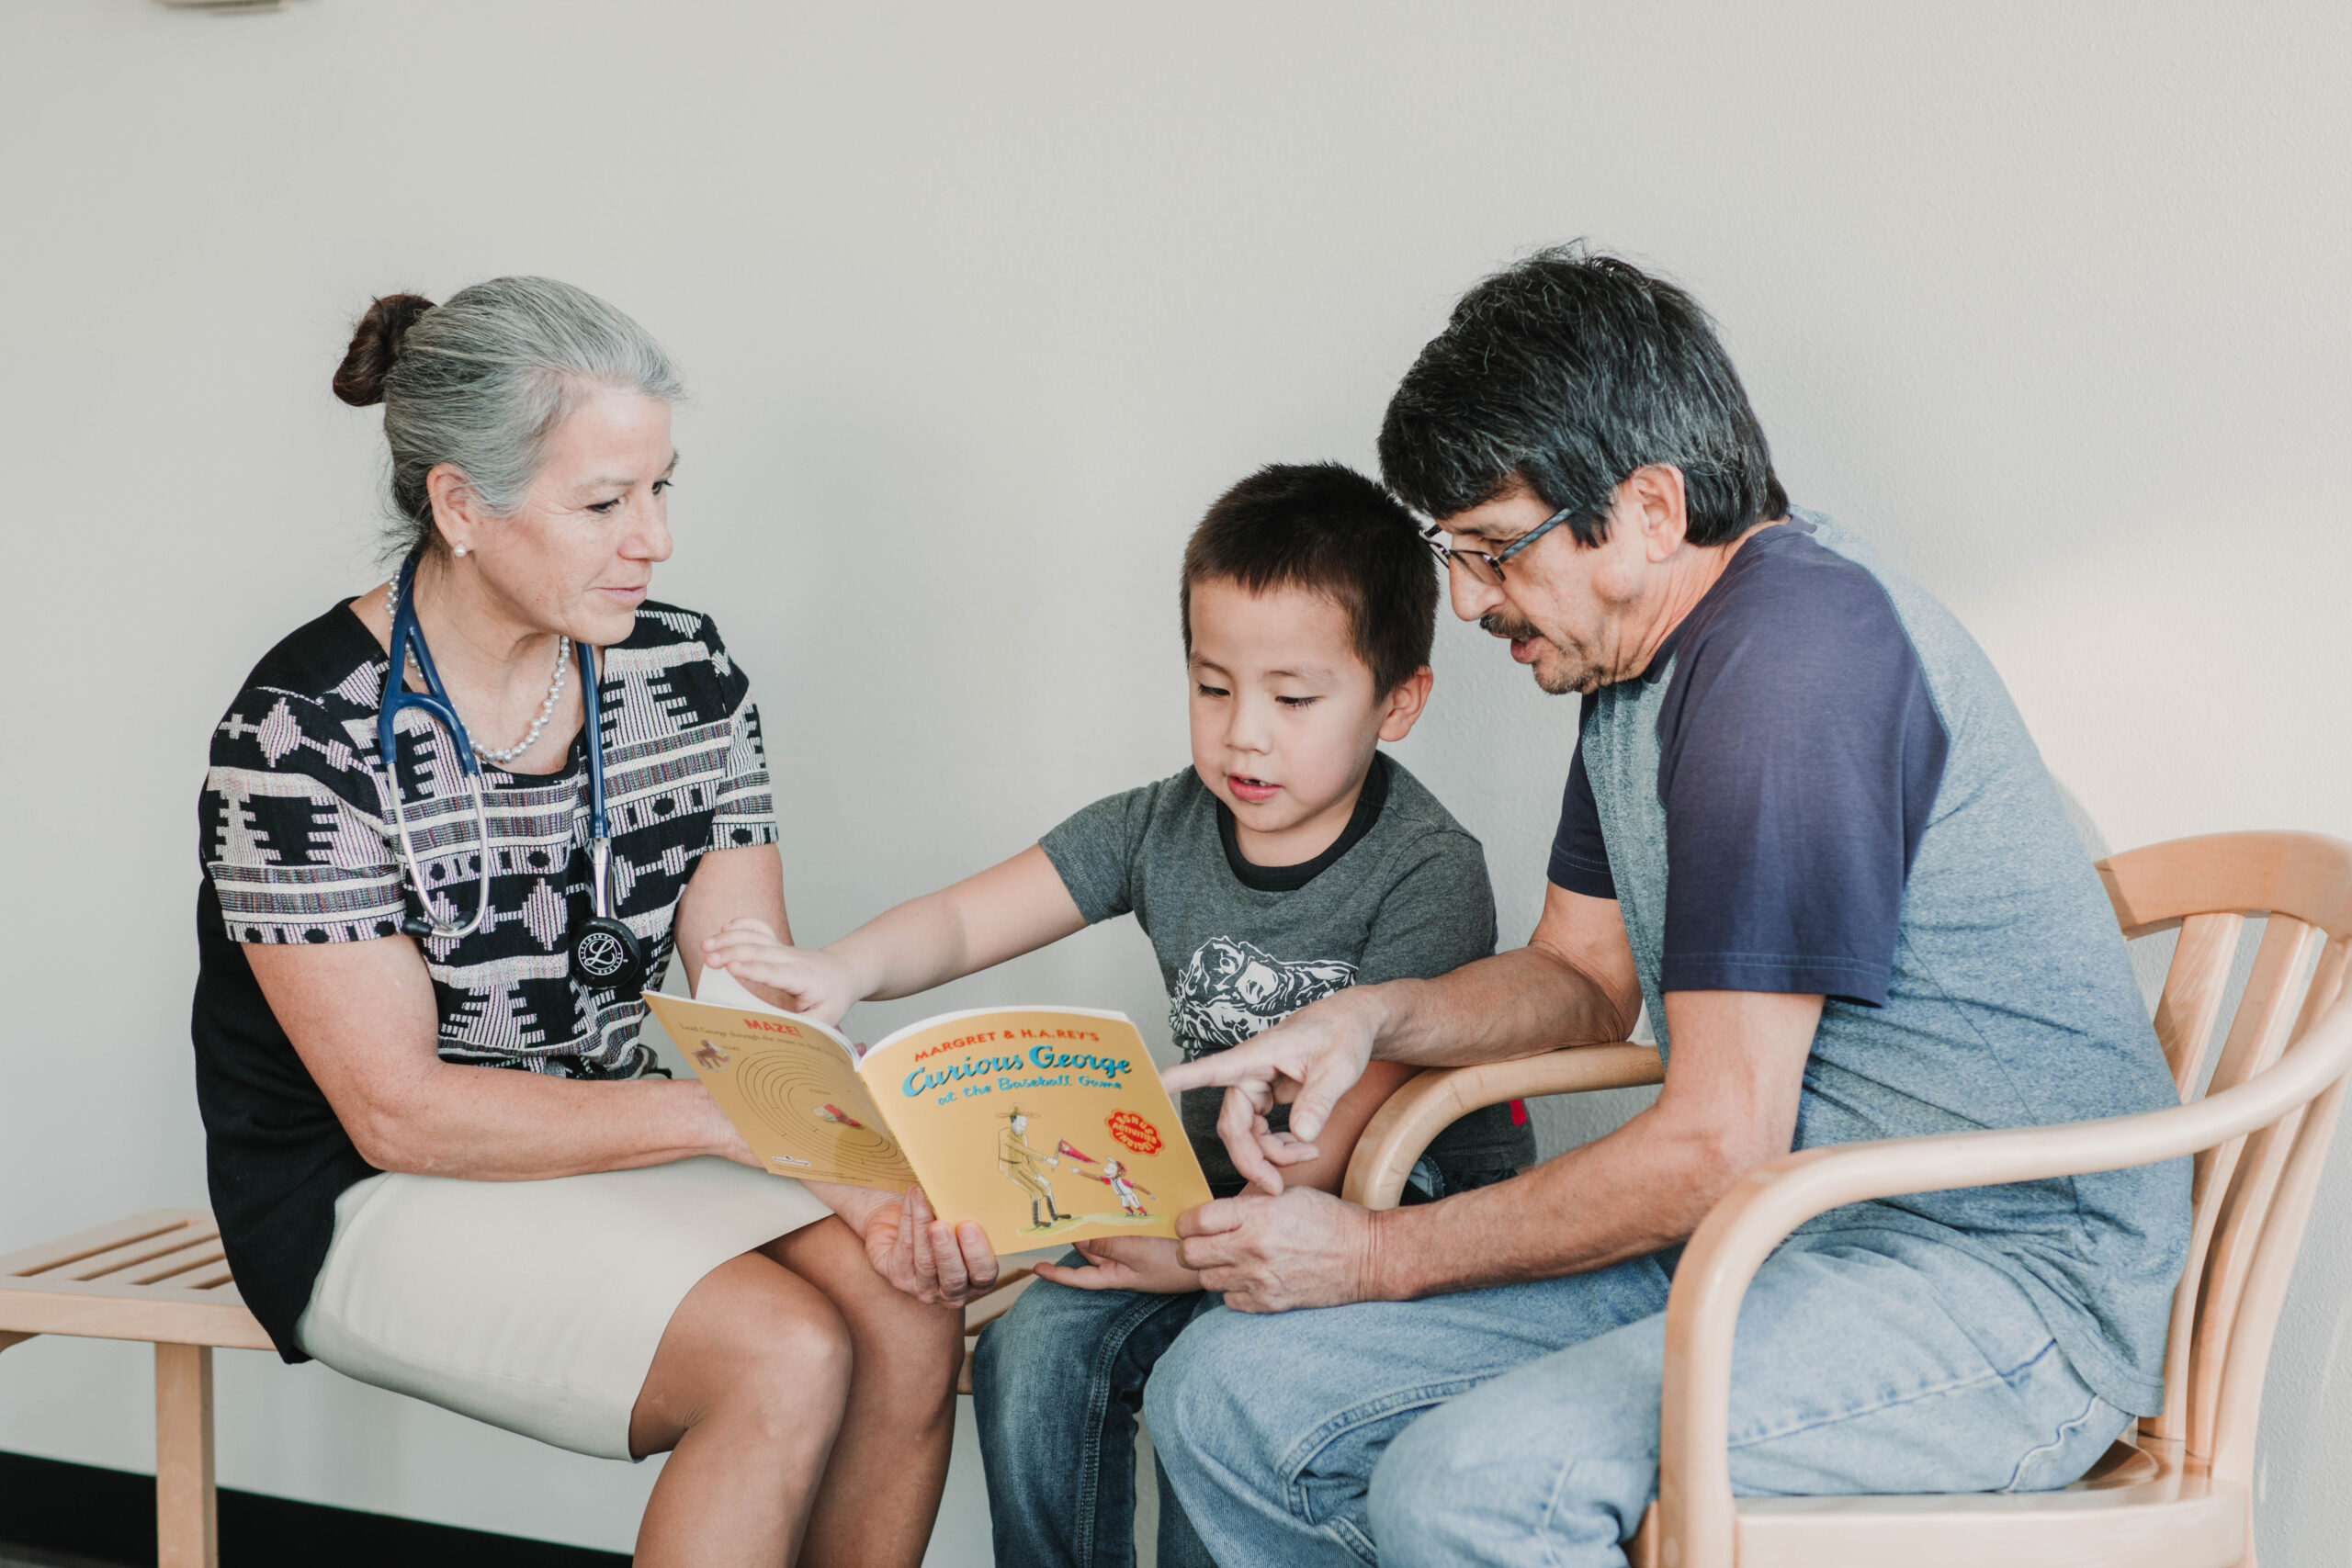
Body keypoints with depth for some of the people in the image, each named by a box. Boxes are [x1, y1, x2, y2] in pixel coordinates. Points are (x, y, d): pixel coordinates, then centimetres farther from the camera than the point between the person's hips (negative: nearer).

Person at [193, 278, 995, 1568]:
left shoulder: (685, 674, -2)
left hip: (609, 1147, 5)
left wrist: (865, 1169, -24)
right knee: (786, 1359, -26)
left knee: (910, 1317, -21)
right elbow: (399, 1111, -19)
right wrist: (725, 1118, -24)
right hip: (373, 1198, -5)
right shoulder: (304, 736, -18)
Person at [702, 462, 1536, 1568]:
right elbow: (964, 920, -5)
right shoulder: (1164, 826, -1)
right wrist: (843, 970, -26)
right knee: (1037, 1350, -15)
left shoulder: (1428, 875, -17)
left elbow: (1345, 1123, -22)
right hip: (1223, 1195, 6)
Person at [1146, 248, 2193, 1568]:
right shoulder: (1641, 652, 10)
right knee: (1228, 1393, -1)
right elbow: (1586, 975, 21)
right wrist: (1371, 1016, 1)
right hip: (1753, 1246, 9)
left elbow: (1717, 1147, -23)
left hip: (2005, 1281, -9)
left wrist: (1377, 1257, -11)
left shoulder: (1794, 650, -22)